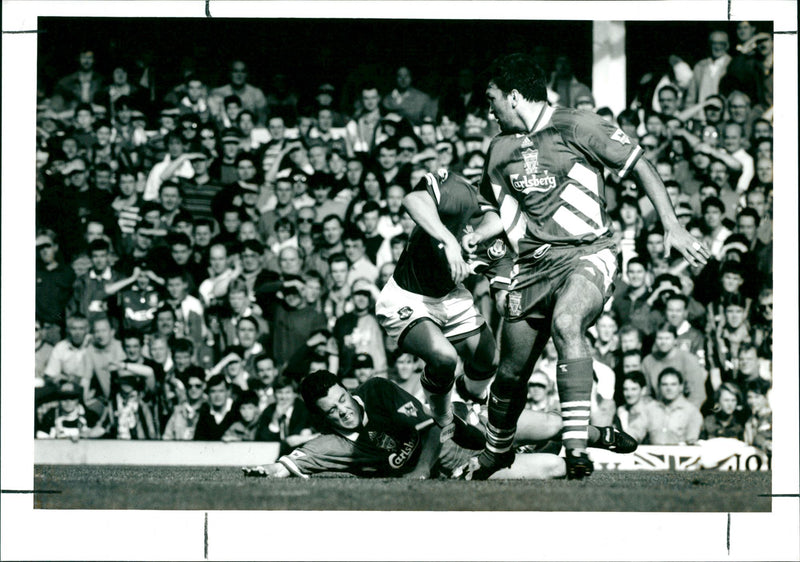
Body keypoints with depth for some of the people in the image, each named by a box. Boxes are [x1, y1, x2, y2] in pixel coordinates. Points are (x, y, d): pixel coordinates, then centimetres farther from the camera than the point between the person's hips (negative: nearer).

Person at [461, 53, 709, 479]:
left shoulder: (575, 127, -5)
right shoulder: (501, 149, 12)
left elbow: (640, 167, -3)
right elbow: (502, 210, 25)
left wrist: (671, 225, -10)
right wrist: (474, 237, 3)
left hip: (586, 253, -6)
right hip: (533, 265, 6)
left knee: (565, 324, -35)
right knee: (511, 372, 7)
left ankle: (576, 448, -39)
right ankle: (496, 451, 36)